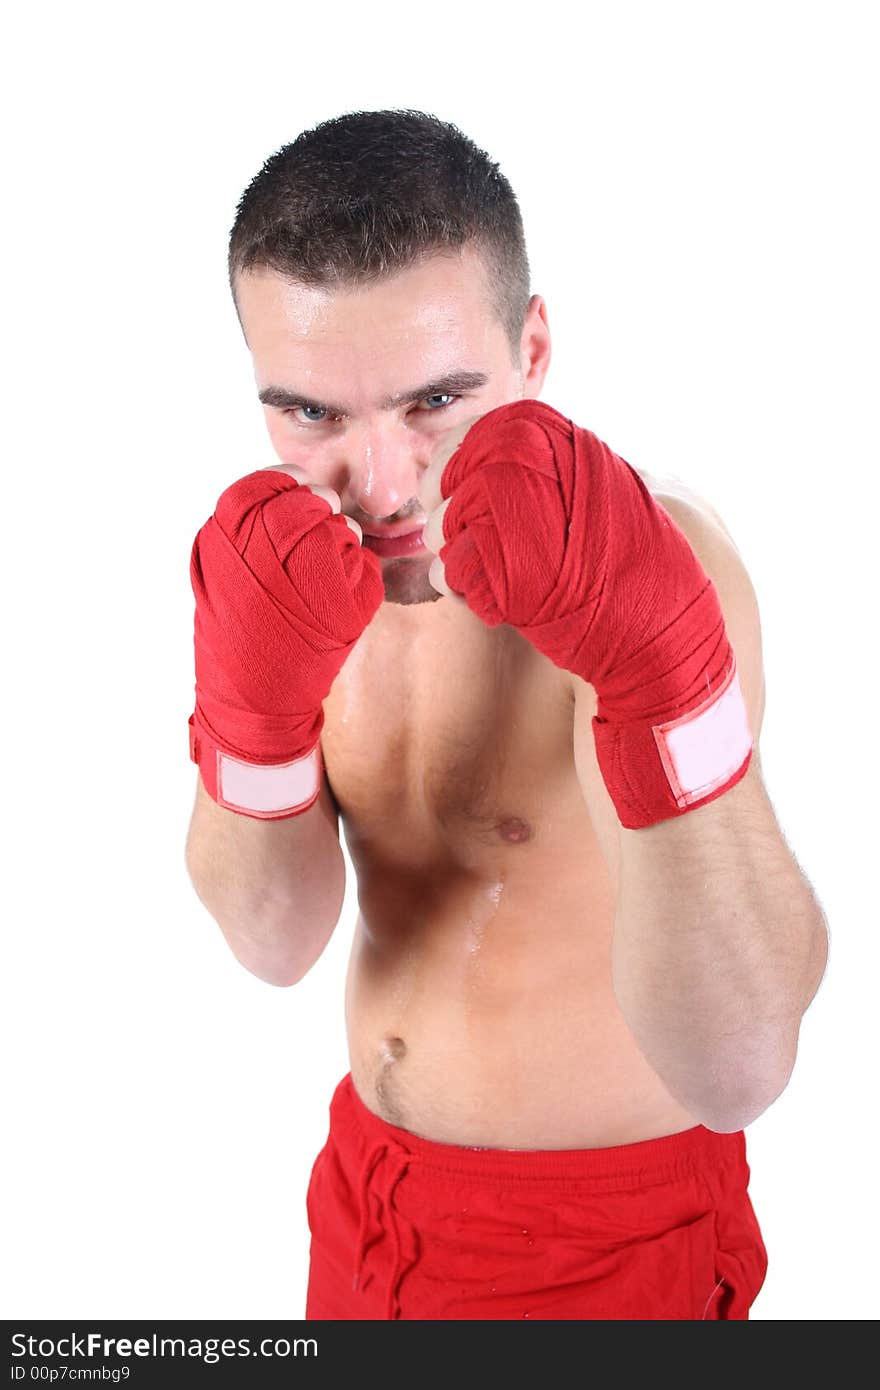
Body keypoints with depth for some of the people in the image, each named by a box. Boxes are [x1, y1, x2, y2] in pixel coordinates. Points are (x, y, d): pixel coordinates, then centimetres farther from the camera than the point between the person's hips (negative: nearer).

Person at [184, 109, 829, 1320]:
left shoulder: (660, 563, -27)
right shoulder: (295, 554, -9)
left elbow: (737, 1072, -36)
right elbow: (275, 943, -12)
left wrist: (659, 661, -48)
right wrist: (251, 696, -30)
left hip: (607, 1240, -5)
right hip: (372, 1179, 6)